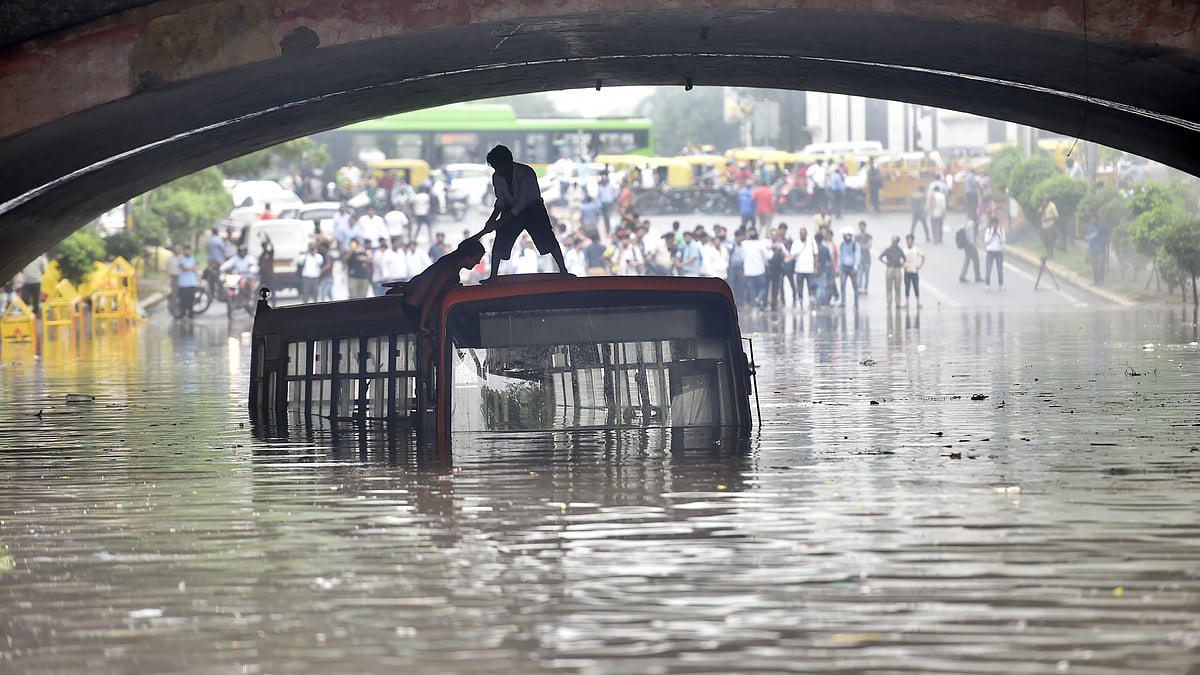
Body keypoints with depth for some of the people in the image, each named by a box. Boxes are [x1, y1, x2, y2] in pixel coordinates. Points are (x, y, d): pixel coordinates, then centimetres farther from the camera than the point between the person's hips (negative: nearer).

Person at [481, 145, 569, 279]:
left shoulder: (526, 173, -30)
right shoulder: (497, 177, -11)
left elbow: (521, 202, -31)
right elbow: (501, 201, 1)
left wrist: (499, 223, -32)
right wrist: (492, 219, -15)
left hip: (533, 208, -4)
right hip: (511, 210, 4)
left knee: (547, 239, -12)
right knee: (499, 243, -6)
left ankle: (563, 270, -4)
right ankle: (493, 276, 0)